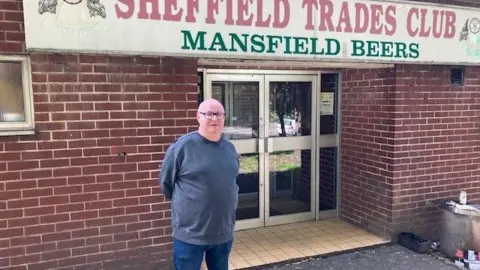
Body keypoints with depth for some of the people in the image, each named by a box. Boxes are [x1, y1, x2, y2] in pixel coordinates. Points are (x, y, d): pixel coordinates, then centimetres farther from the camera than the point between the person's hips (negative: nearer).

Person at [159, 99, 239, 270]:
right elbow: (166, 183, -3)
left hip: (224, 232, 5)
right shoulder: (183, 146, -13)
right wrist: (184, 203, 7)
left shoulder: (230, 148, 5)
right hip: (190, 234, -5)